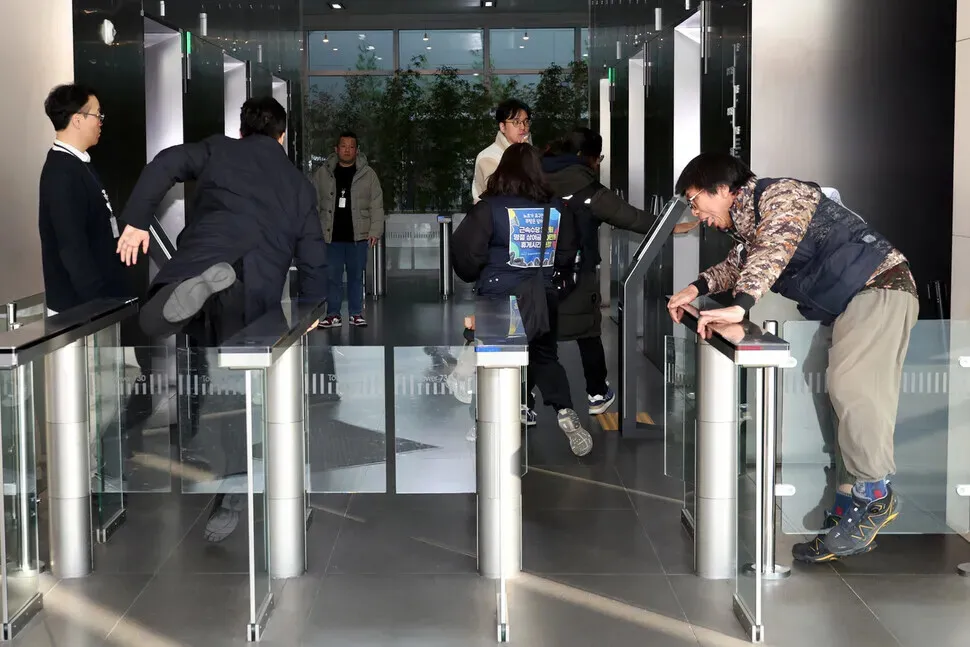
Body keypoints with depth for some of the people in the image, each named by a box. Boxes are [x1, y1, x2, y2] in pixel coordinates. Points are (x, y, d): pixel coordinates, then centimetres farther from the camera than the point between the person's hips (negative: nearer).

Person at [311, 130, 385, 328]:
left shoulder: (368, 174, 2)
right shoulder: (322, 174, 4)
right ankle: (333, 315, 10)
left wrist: (375, 231, -6)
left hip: (358, 236, 0)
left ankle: (356, 313, 16)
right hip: (331, 236, 1)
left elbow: (377, 206, 1)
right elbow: (312, 204, 7)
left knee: (356, 276, 7)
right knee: (332, 276, 3)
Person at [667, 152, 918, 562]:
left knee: (850, 383, -27)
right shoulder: (747, 222, 18)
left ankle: (873, 494, -22)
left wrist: (740, 306, -42)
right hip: (848, 306, 11)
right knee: (855, 403, 5)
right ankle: (854, 513, 4)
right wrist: (697, 288, 14)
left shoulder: (779, 195, -12)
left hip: (879, 285, -11)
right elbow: (739, 264, 33)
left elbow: (774, 250, -29)